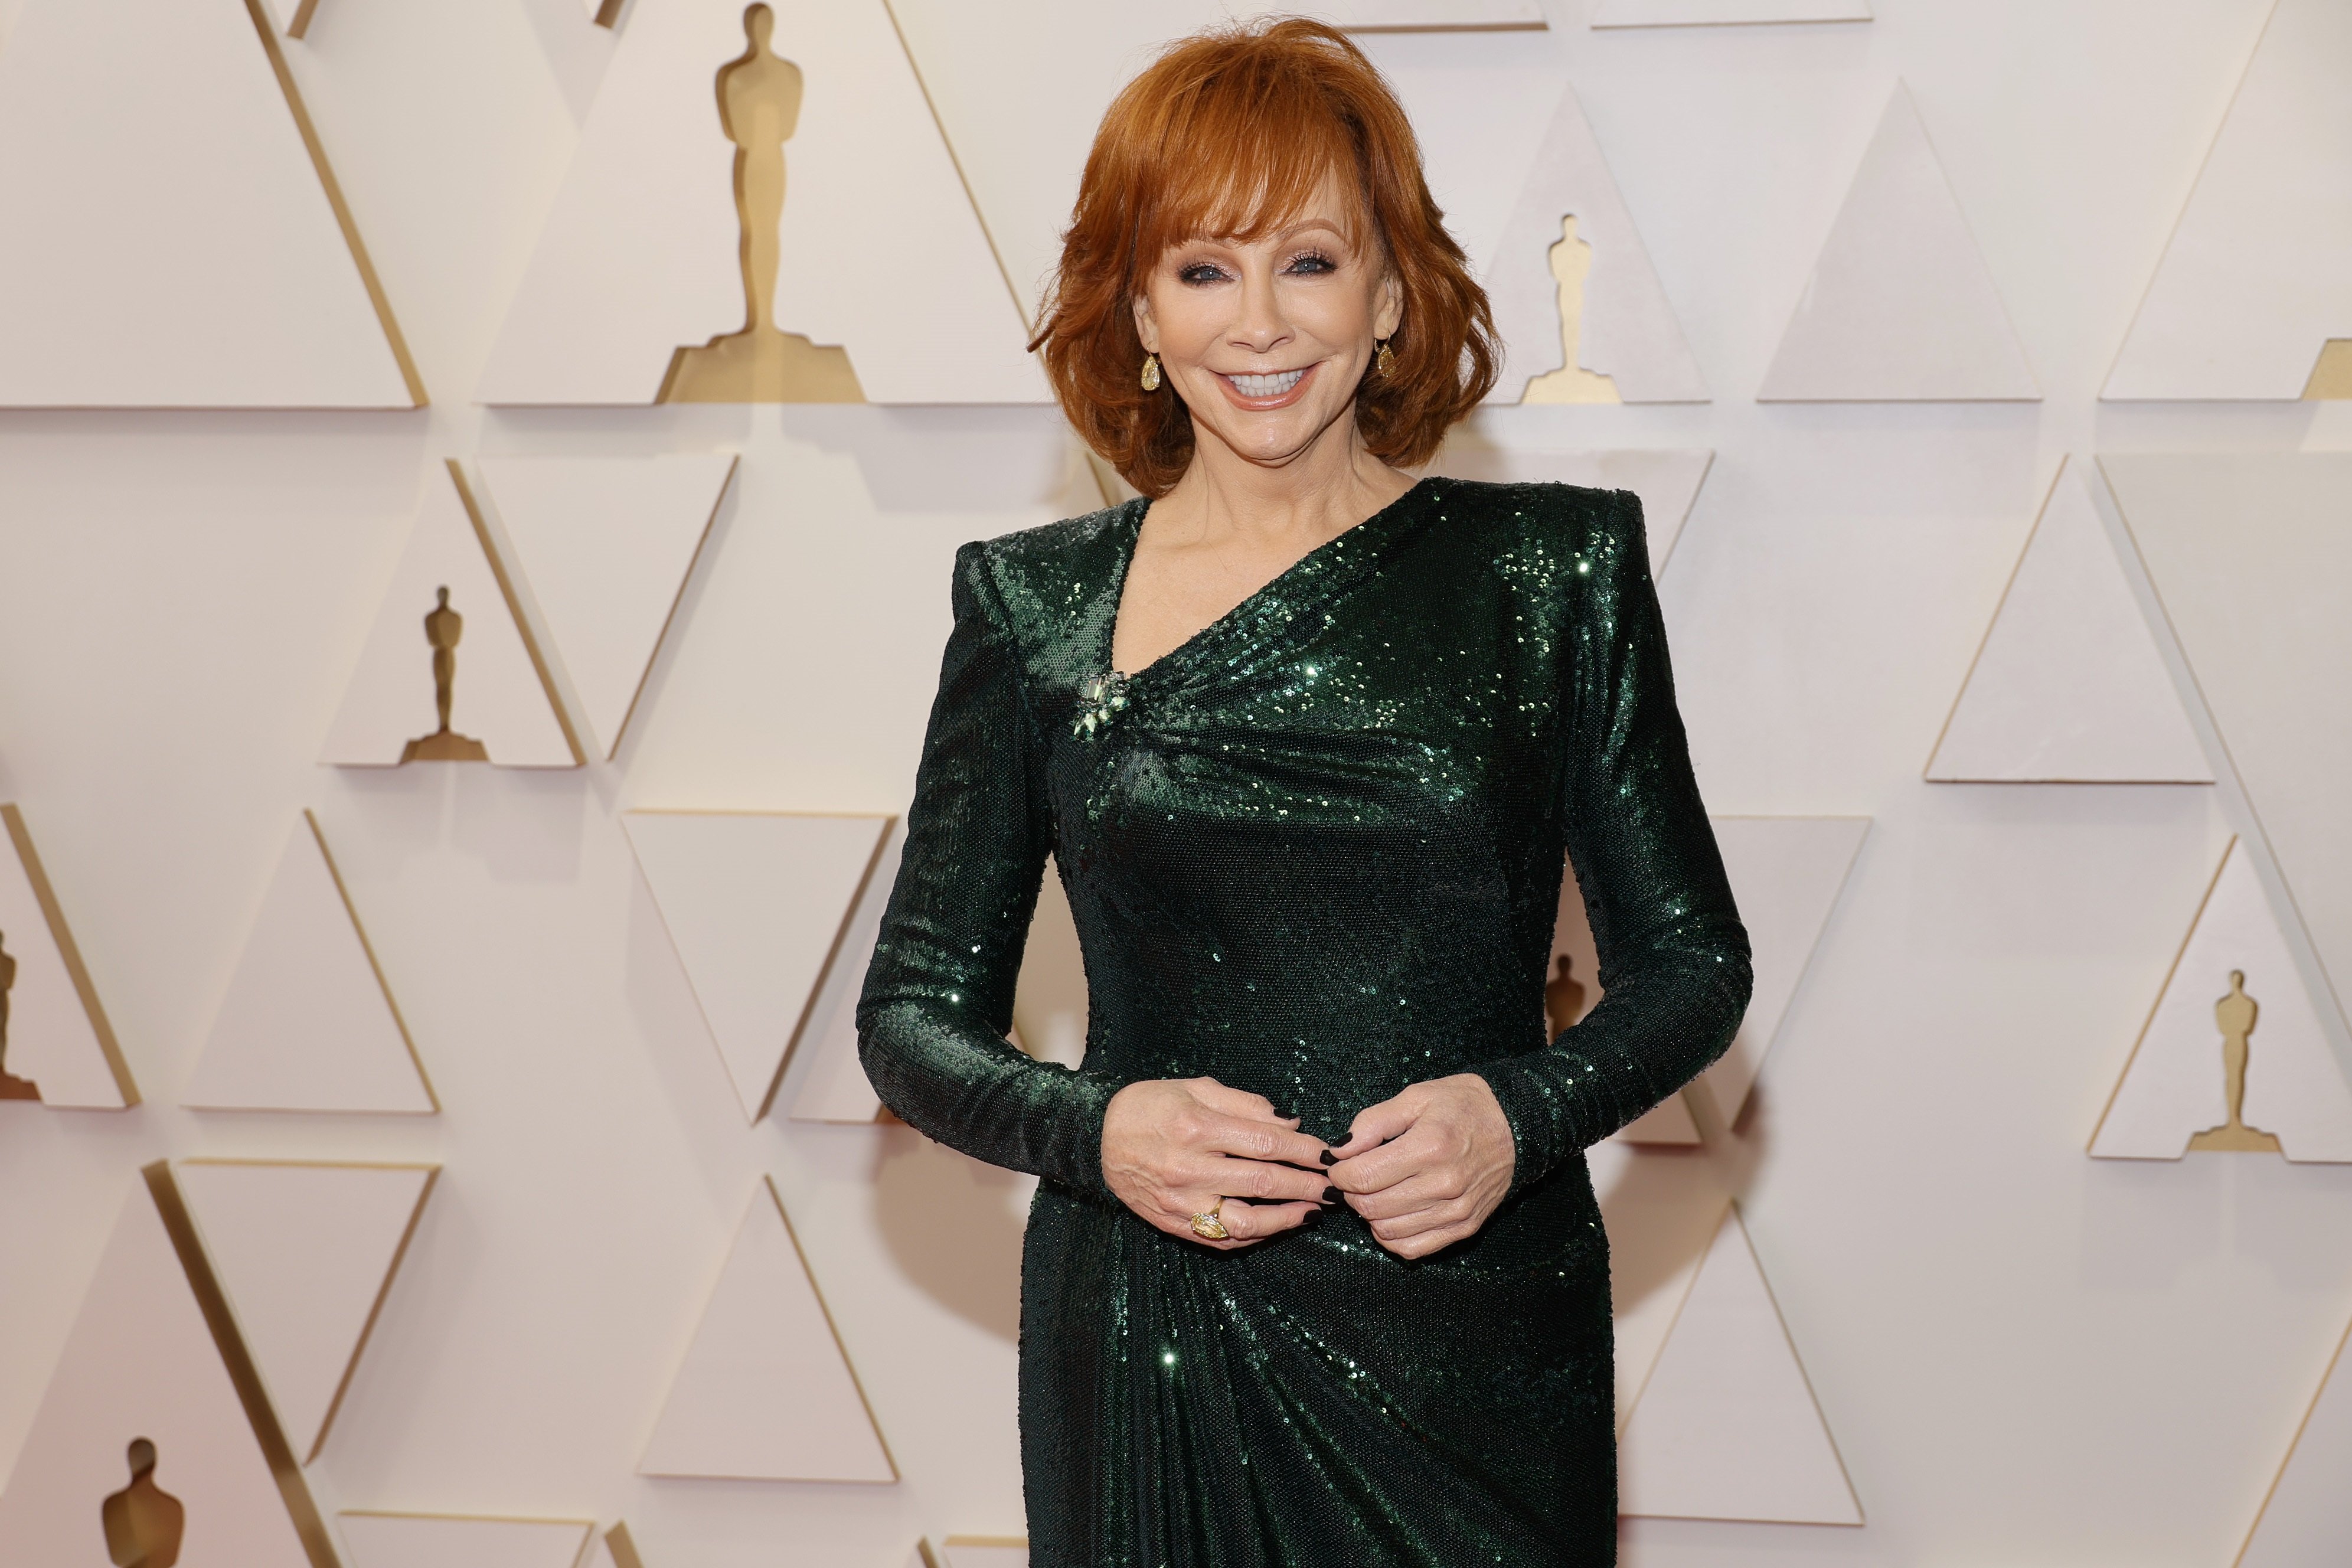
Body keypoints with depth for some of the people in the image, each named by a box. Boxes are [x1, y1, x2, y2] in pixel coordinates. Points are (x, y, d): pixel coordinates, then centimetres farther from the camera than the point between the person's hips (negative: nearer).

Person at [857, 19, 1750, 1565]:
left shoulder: (1549, 570, 1)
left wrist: (1524, 1112, -13)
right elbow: (916, 1012, 6)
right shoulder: (1037, 608, 2)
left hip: (1475, 1351, 0)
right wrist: (1095, 1134, -13)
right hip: (1150, 1359, 0)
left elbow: (1692, 959, 5)